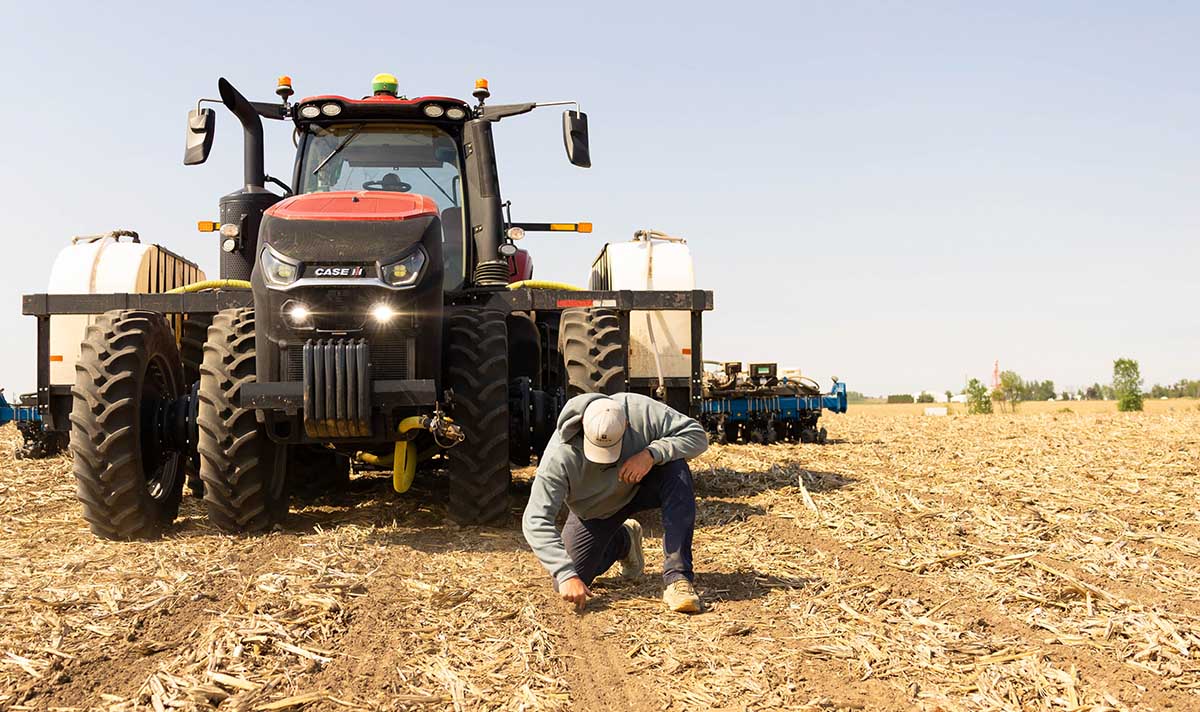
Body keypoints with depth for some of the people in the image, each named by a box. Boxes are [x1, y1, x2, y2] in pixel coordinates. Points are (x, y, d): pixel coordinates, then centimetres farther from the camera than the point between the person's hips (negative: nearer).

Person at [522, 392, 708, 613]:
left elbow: (697, 434, -26)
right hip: (593, 511, 0)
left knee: (676, 469, -33)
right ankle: (623, 542, 23)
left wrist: (652, 454, -42)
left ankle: (677, 577, -28)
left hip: (642, 485, 0)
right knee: (566, 584, -8)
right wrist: (566, 575, -46)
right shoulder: (560, 456, -38)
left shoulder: (641, 411, -34)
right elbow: (536, 520, -38)